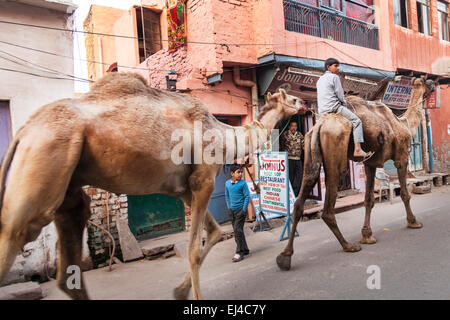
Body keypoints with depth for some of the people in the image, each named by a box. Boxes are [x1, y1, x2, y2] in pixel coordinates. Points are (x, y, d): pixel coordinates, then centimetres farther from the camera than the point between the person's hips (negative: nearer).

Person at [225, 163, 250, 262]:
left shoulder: (243, 183, -10)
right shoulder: (227, 183, 3)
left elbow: (247, 196, -8)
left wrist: (244, 210, -12)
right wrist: (229, 208, 7)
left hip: (240, 210, -5)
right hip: (232, 210, 5)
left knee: (238, 230, -9)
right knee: (237, 231, 12)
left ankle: (240, 252, 1)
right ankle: (245, 249, 26)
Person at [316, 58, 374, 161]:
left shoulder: (319, 80, 21)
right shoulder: (334, 77, -3)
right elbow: (340, 95, -6)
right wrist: (344, 104, 13)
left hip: (322, 111, 9)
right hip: (334, 107, -8)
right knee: (357, 121, -8)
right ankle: (357, 150, -20)